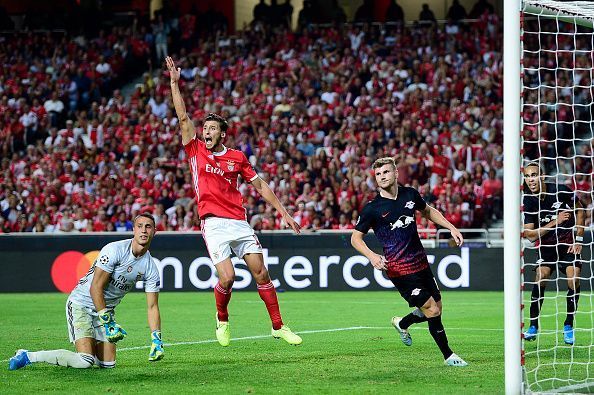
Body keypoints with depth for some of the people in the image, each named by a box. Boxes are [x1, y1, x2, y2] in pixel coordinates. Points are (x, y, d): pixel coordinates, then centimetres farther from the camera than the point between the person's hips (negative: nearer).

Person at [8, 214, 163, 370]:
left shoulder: (151, 267, -2)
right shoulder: (115, 250, -21)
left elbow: (152, 307, 2)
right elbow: (96, 288, -22)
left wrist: (156, 340, -10)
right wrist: (107, 322, -23)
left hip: (106, 309, 7)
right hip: (81, 303, -7)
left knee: (108, 364, -3)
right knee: (85, 362, -22)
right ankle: (27, 356, -9)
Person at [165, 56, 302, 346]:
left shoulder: (237, 157, 10)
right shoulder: (195, 151, 7)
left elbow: (260, 186, 17)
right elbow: (183, 117, 1)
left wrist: (284, 212, 14)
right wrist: (174, 83, -3)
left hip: (239, 221, 2)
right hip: (213, 223, -2)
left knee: (261, 272, -1)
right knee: (227, 278, -14)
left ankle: (278, 327, 8)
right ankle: (222, 320, 14)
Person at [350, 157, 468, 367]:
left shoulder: (410, 194, 3)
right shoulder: (372, 208, -11)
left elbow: (428, 211, 23)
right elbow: (355, 238, -4)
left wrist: (451, 227, 14)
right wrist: (372, 256, -22)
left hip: (421, 263, 6)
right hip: (399, 269, -6)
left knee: (436, 309, 11)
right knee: (432, 310, -10)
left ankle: (402, 323, 39)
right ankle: (448, 356, 5)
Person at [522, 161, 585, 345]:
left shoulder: (561, 191, -15)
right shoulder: (527, 202, -14)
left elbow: (579, 210, 2)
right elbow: (530, 235, -14)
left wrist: (579, 239, -3)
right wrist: (555, 222, -23)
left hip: (568, 242, 0)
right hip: (546, 245, 0)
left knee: (574, 280, -17)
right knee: (541, 278, -20)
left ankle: (568, 326, 0)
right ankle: (533, 326, -7)